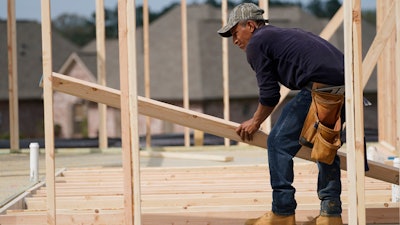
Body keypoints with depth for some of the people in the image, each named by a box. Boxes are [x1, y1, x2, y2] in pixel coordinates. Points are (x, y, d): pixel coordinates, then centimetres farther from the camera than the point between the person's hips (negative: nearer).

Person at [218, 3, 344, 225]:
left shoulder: (256, 43, 7)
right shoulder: (288, 33, 33)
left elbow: (269, 95, 4)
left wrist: (255, 122, 21)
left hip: (319, 86, -9)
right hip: (345, 80, 9)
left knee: (279, 142, 3)